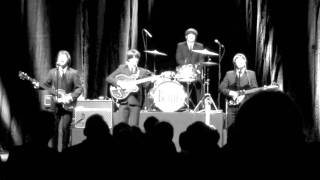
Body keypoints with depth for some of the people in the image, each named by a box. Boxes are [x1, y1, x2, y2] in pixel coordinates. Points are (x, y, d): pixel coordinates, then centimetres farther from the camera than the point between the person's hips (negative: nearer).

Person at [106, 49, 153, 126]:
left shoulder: (142, 71, 11)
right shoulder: (122, 68, 8)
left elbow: (146, 85, 1)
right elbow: (108, 78, 4)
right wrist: (119, 83, -11)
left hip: (136, 102, 1)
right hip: (123, 100, 0)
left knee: (133, 126, -3)